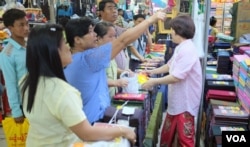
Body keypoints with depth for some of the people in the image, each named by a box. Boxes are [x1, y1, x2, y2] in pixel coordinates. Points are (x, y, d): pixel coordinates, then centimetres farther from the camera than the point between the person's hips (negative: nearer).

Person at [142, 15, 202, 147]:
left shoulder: (187, 50, -24)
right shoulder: (181, 47, 10)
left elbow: (176, 77, -28)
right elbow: (170, 65, 23)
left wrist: (154, 81, -19)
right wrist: (152, 71, 20)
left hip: (185, 101, -10)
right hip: (177, 99, 10)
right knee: (167, 133, 23)